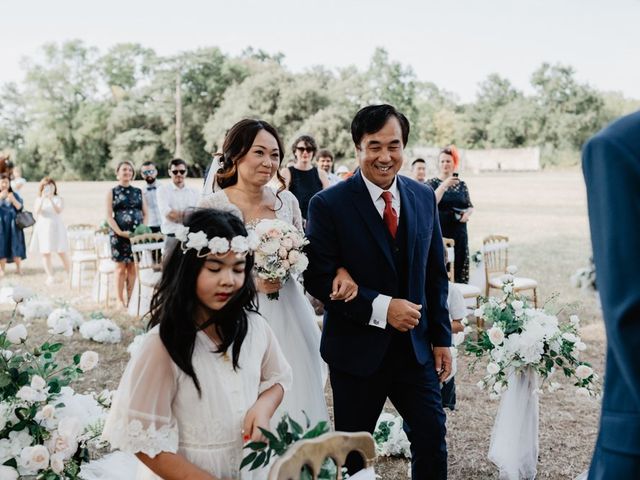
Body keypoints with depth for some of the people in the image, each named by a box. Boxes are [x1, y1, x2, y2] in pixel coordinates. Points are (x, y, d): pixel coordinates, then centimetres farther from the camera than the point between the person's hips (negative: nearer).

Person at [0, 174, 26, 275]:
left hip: (13, 225, 1)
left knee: (16, 245, 0)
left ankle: (18, 268, 7)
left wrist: (13, 199, -19)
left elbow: (20, 207, -3)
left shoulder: (15, 195, 6)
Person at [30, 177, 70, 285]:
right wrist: (42, 198, -23)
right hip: (43, 228, 1)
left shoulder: (58, 199, 2)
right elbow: (37, 211, -12)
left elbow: (59, 211, -16)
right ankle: (50, 277, 4)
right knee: (45, 253, -2)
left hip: (56, 227, -1)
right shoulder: (39, 199, 6)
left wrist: (51, 199, -29)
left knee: (62, 253, 1)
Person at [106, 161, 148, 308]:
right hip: (119, 235, -2)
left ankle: (130, 299, 10)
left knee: (133, 267, 3)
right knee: (121, 267, 0)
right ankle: (121, 300, 6)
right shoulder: (112, 192, 5)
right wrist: (120, 232, -14)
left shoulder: (138, 192, 13)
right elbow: (109, 216, -2)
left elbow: (145, 214, 12)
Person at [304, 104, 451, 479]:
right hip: (356, 350, -3)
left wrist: (442, 337, 6)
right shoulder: (328, 204, -11)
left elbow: (436, 273, 8)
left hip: (415, 346, 4)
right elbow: (319, 278, -15)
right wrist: (380, 308, -22)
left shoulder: (424, 197, 3)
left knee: (433, 437, 8)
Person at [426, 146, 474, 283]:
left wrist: (467, 213, -5)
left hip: (459, 232, 4)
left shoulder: (461, 184, 12)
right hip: (439, 232, -4)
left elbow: (470, 206, 16)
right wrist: (445, 185, -20)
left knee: (459, 264, 4)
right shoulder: (432, 183, 1)